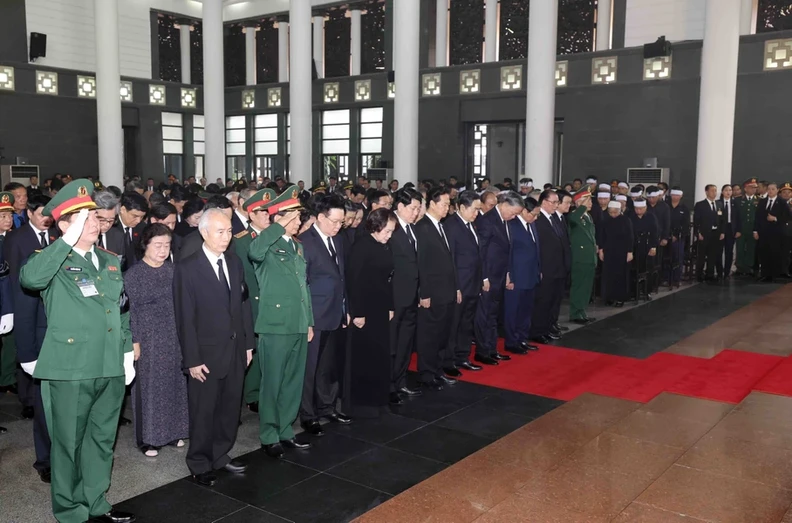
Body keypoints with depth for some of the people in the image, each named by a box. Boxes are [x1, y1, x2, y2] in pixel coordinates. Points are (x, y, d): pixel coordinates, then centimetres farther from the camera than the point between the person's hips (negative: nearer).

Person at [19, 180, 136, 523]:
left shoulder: (110, 262, 12)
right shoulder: (54, 260, -7)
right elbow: (30, 278, -32)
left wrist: (127, 353, 14)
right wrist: (68, 240, -28)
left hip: (110, 367, 6)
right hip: (70, 369, -6)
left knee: (102, 439, 17)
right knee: (69, 442, 8)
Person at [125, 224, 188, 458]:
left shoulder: (172, 271, 5)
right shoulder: (133, 274, -6)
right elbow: (129, 310, -7)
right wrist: (134, 341, -10)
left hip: (174, 339, 4)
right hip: (148, 339, -4)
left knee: (174, 383, 10)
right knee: (148, 387, 5)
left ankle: (172, 431, 25)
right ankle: (147, 437, 18)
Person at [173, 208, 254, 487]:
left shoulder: (235, 262, 6)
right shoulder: (187, 268, -11)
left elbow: (243, 304, 10)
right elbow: (185, 318, -12)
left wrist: (248, 343, 7)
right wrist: (192, 359, -13)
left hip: (236, 351, 5)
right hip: (207, 354, -5)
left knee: (230, 408, 14)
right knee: (204, 412, 9)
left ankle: (220, 454, 33)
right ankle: (200, 464, 26)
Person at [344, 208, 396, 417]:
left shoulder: (384, 247, 8)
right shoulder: (361, 247, -15)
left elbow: (388, 279, 11)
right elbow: (354, 281, -17)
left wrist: (390, 307, 10)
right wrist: (357, 313, -18)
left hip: (380, 310, 8)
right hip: (364, 311, -8)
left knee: (379, 356, 13)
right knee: (363, 357, 1)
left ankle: (376, 399, 25)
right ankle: (358, 402, 13)